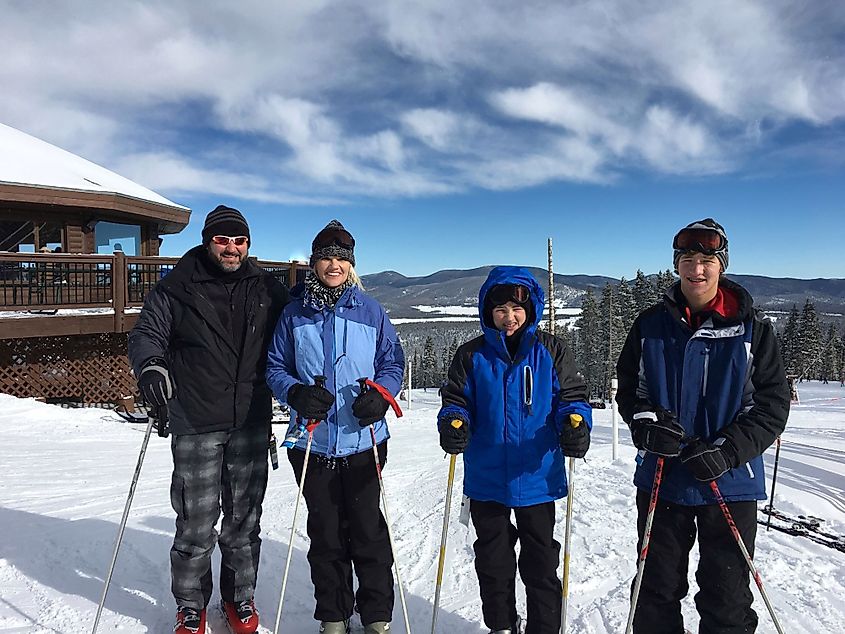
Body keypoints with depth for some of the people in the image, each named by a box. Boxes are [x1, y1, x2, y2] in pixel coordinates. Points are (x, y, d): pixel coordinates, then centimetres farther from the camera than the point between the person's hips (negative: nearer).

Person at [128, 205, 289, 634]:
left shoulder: (266, 288, 7)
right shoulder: (176, 288, 0)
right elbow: (146, 333, 0)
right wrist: (150, 366, -22)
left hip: (251, 425, 3)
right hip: (196, 426, -2)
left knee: (244, 520, 13)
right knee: (196, 523, 3)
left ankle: (240, 597, 33)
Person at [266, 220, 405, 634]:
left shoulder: (370, 311, 1)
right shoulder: (294, 313, 2)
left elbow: (393, 363, 6)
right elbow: (275, 367, 7)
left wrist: (380, 396, -13)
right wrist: (297, 393, -13)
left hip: (363, 440, -1)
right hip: (312, 443, 1)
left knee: (368, 529, 6)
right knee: (325, 533, 12)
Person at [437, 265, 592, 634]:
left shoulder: (550, 351, -2)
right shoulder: (472, 355, 0)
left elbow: (572, 397, 1)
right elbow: (456, 401, 3)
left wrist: (575, 424, -20)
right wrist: (453, 424, -19)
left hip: (537, 477, -1)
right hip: (486, 479, 2)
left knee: (541, 562, 14)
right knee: (492, 560, 18)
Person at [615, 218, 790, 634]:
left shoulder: (751, 328, -5)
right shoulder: (651, 324, 0)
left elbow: (772, 404, -4)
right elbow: (628, 388, 7)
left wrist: (726, 451, -16)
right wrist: (645, 421, -13)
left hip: (730, 484, -2)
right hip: (660, 478, 2)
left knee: (727, 598, 11)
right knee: (656, 589, 16)